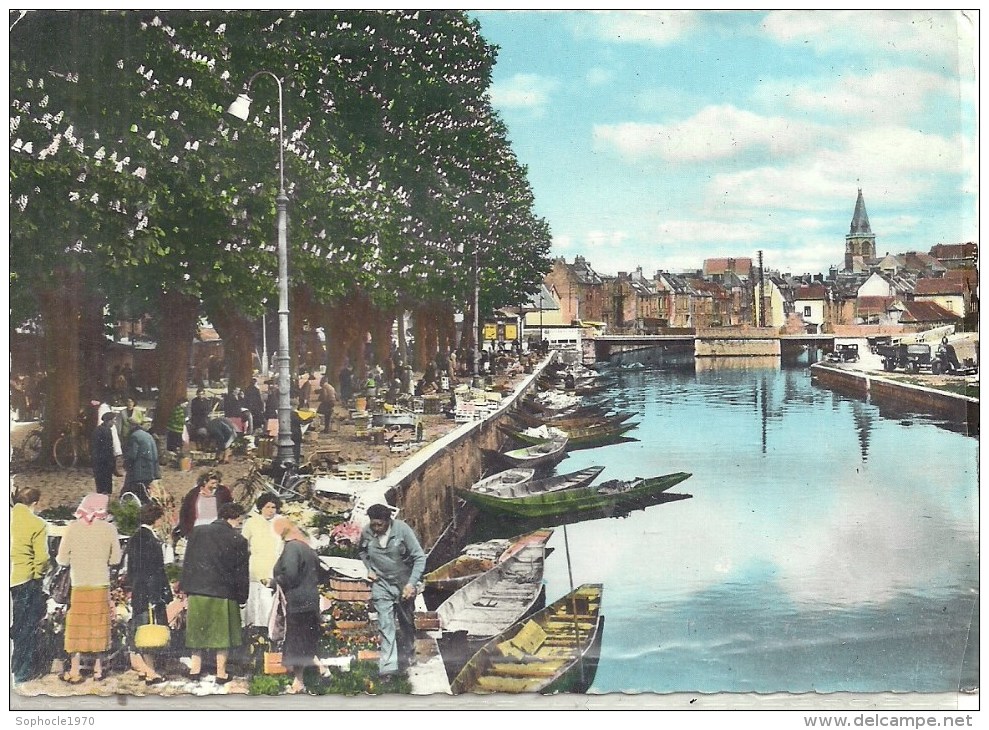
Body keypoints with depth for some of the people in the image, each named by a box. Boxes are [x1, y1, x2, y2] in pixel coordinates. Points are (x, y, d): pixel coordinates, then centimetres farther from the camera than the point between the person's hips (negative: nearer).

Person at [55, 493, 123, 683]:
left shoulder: (72, 528, -7)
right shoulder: (109, 529, -6)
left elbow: (62, 560, -5)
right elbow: (115, 559, -1)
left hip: (79, 587, -1)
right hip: (101, 587, 1)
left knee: (78, 628, 7)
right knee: (99, 627, 12)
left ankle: (75, 672, 10)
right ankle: (98, 669, 19)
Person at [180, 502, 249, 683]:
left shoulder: (197, 532, 3)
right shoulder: (238, 540, -7)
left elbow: (187, 562, 7)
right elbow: (242, 572, -3)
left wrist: (186, 587, 15)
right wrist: (241, 597, 5)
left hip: (197, 590, 3)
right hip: (224, 593, -3)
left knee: (198, 631, 15)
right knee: (223, 633, 8)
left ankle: (195, 669, 21)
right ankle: (221, 673, 11)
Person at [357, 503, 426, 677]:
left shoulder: (402, 530, -21)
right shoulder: (366, 532, -12)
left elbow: (419, 557, -17)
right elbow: (361, 551, 12)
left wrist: (412, 583, -22)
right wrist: (369, 569, -3)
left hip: (404, 583, 0)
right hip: (381, 584, 1)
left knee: (407, 623, 16)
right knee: (385, 624, -10)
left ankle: (408, 658, 37)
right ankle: (388, 665, -11)